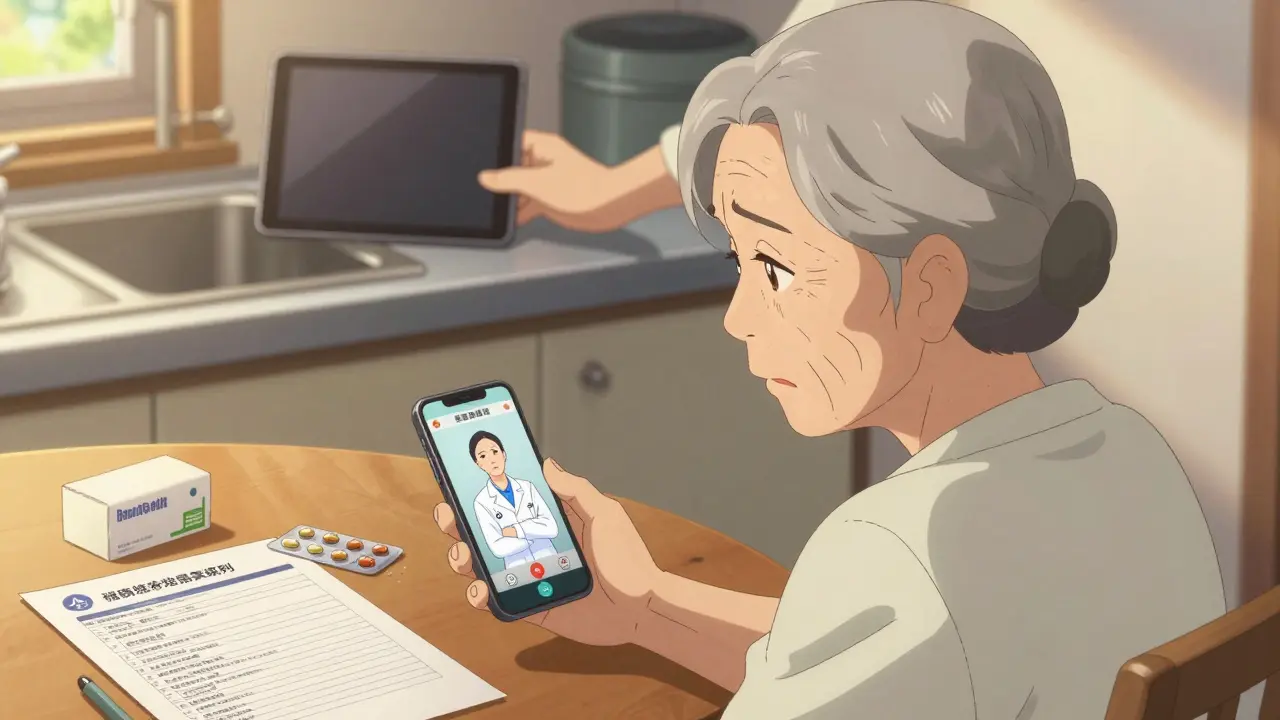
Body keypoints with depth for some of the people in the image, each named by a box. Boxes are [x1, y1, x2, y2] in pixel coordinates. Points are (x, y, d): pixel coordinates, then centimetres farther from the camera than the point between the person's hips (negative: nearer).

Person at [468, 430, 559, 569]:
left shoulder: (527, 487, 5)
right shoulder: (482, 502, -1)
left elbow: (552, 528, -3)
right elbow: (498, 548, -10)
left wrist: (515, 531, -10)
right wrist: (535, 532, -6)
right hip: (519, 571, 0)